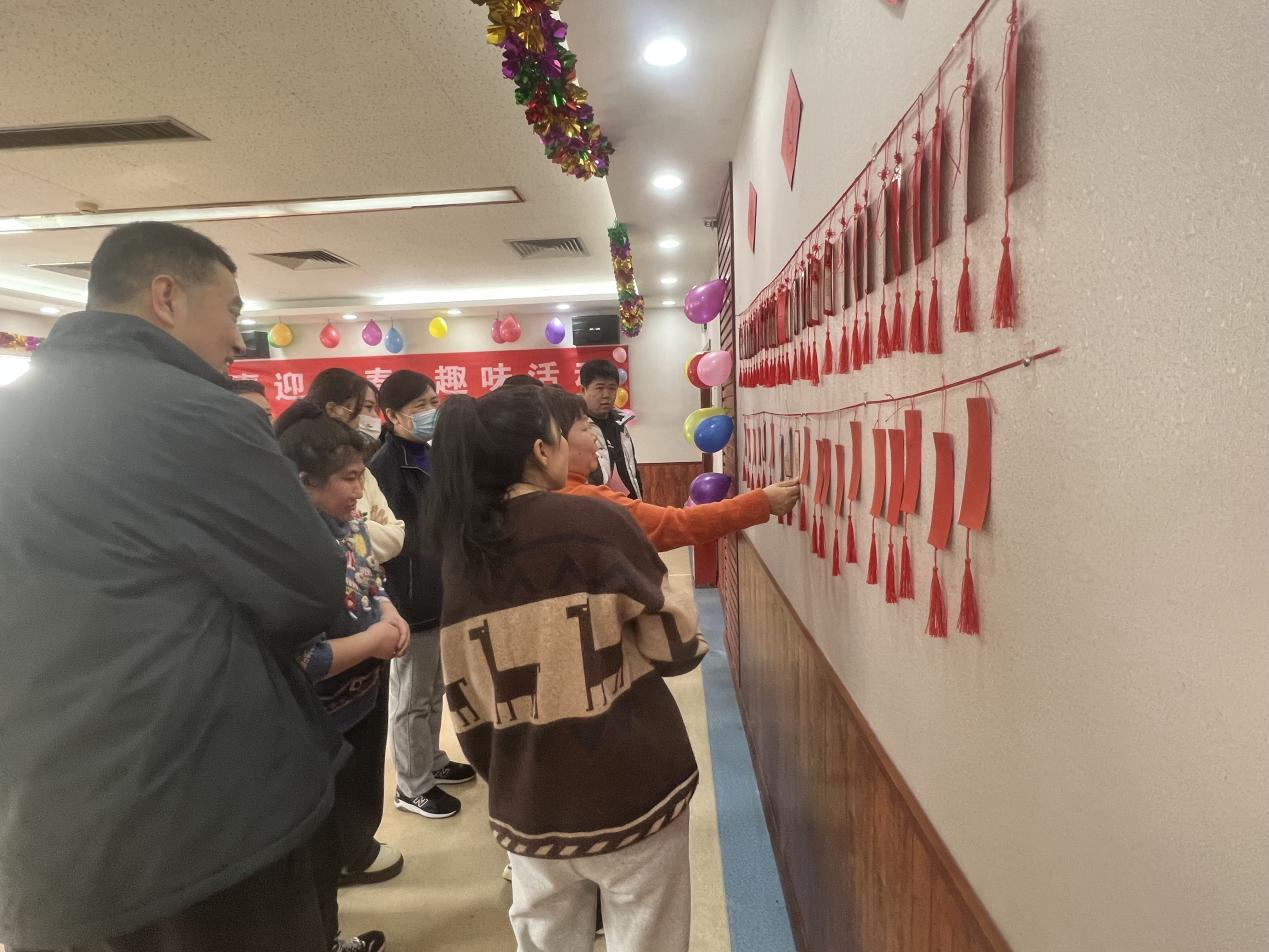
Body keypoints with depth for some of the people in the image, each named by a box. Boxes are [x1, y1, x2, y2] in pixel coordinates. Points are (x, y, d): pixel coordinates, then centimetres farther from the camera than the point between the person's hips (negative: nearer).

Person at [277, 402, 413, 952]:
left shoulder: (348, 522, -2)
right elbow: (296, 662, -33)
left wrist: (391, 616, -7)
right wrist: (374, 641, -23)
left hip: (362, 706, 9)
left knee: (359, 817, 26)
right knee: (322, 848, 12)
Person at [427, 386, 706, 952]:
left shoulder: (461, 551, 1)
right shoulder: (591, 520, -15)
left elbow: (466, 701, 5)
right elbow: (673, 642, -10)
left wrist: (504, 781, 17)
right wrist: (691, 647, 12)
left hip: (529, 801, 5)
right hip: (629, 788, -5)